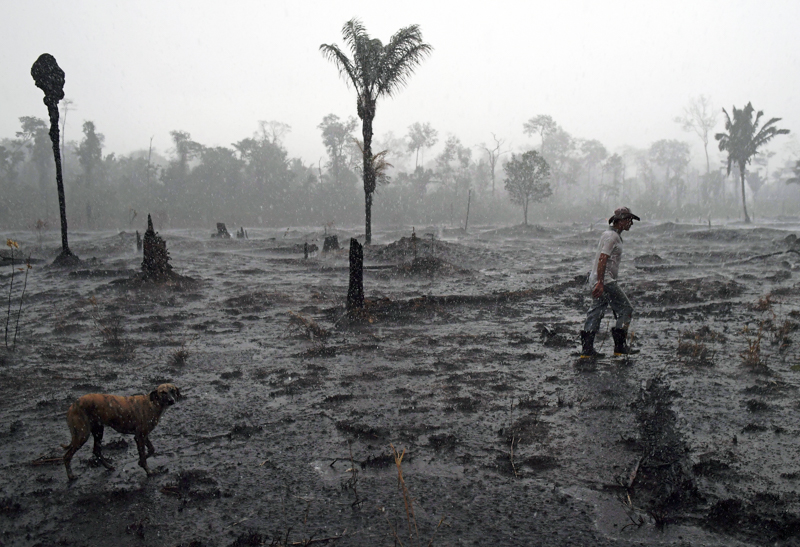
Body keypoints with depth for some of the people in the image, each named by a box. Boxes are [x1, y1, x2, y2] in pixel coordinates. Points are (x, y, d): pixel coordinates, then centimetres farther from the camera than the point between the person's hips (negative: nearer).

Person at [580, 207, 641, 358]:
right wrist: (600, 283, -27)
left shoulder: (612, 235, 20)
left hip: (602, 281, 10)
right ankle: (620, 346, 1)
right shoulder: (612, 236, -13)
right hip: (605, 281, -10)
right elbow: (602, 259, -22)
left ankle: (587, 349, 8)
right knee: (626, 310, -2)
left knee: (596, 312, 8)